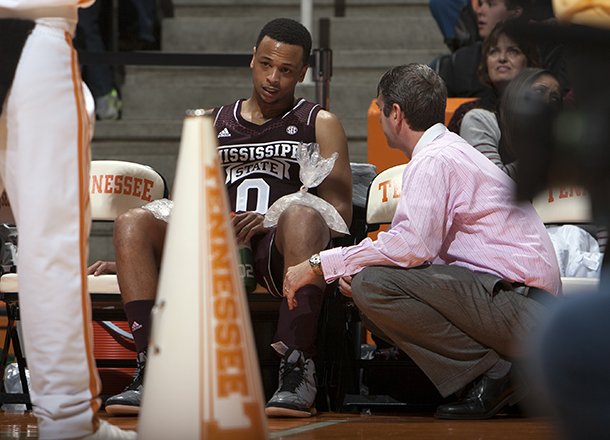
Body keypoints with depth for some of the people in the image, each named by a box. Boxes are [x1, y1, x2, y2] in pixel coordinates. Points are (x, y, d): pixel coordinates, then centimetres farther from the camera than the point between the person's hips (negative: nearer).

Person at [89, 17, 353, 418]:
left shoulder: (320, 124, 18)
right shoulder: (213, 125, 28)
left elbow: (340, 211, 5)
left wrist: (277, 221, -13)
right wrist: (131, 258, 13)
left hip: (280, 250, -3)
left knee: (302, 216, -39)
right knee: (133, 221, -23)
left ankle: (297, 370, -44)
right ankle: (152, 370, -34)